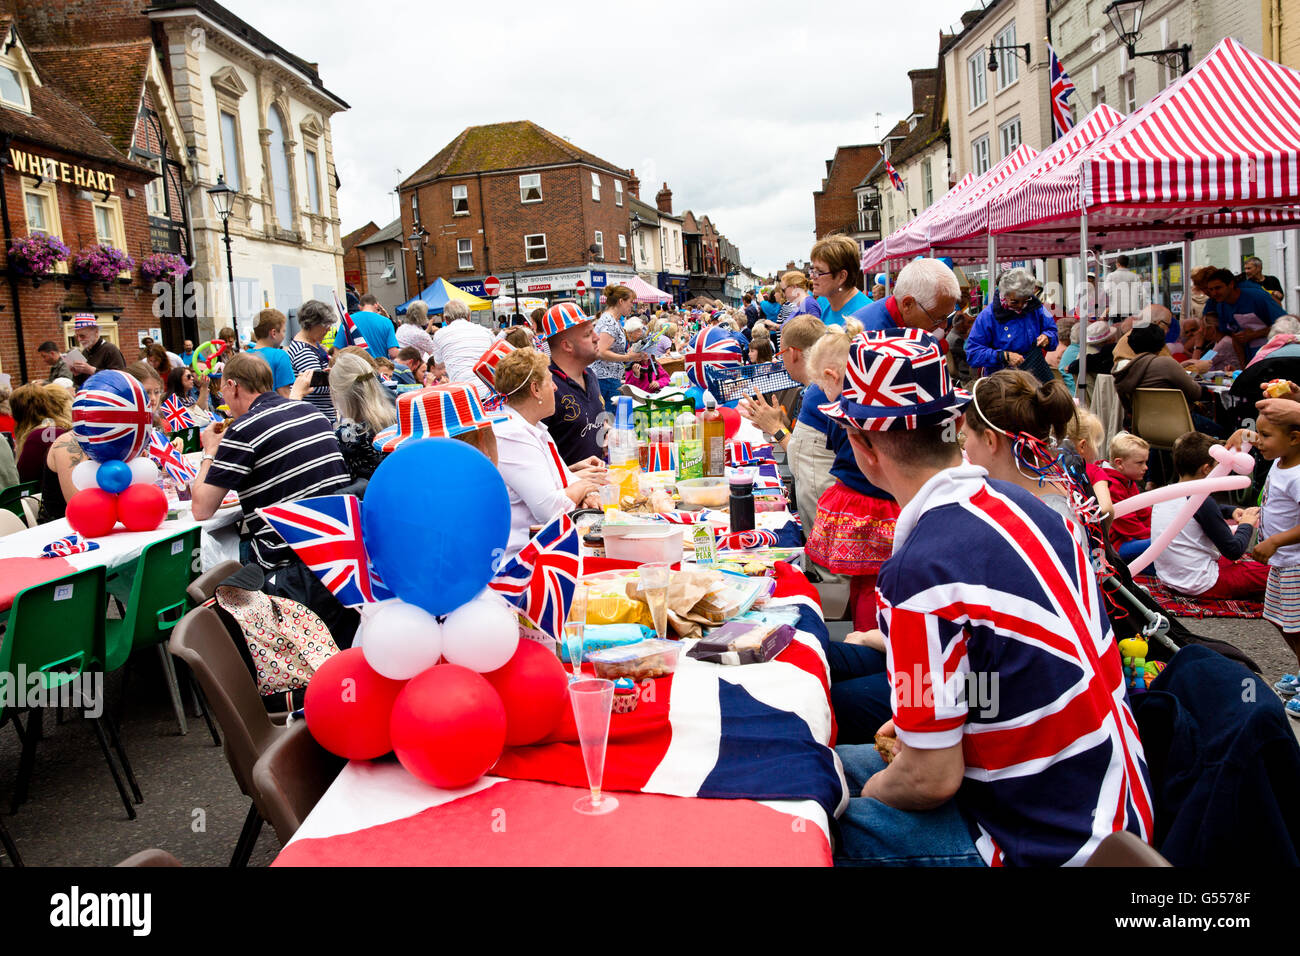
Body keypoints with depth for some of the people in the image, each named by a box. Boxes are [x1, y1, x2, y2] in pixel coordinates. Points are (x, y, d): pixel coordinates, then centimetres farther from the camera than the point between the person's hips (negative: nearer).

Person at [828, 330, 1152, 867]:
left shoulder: (920, 571, -28)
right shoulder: (1021, 504, -1)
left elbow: (931, 780, -20)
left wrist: (866, 793, -1)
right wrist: (922, 726, 16)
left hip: (1047, 843, -8)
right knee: (841, 760, 15)